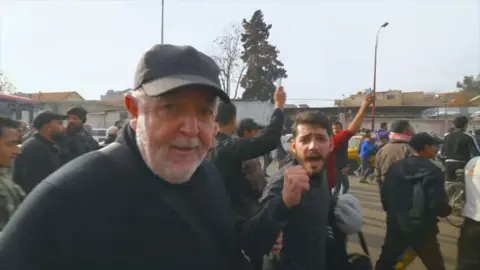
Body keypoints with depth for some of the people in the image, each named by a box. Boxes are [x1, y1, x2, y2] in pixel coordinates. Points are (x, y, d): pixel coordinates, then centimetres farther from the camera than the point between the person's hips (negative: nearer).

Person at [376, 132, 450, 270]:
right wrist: (447, 210, 4)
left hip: (396, 226, 4)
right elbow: (438, 205, -19)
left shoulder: (396, 166, -2)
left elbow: (384, 193, 2)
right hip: (423, 230, -4)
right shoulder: (433, 172, -15)